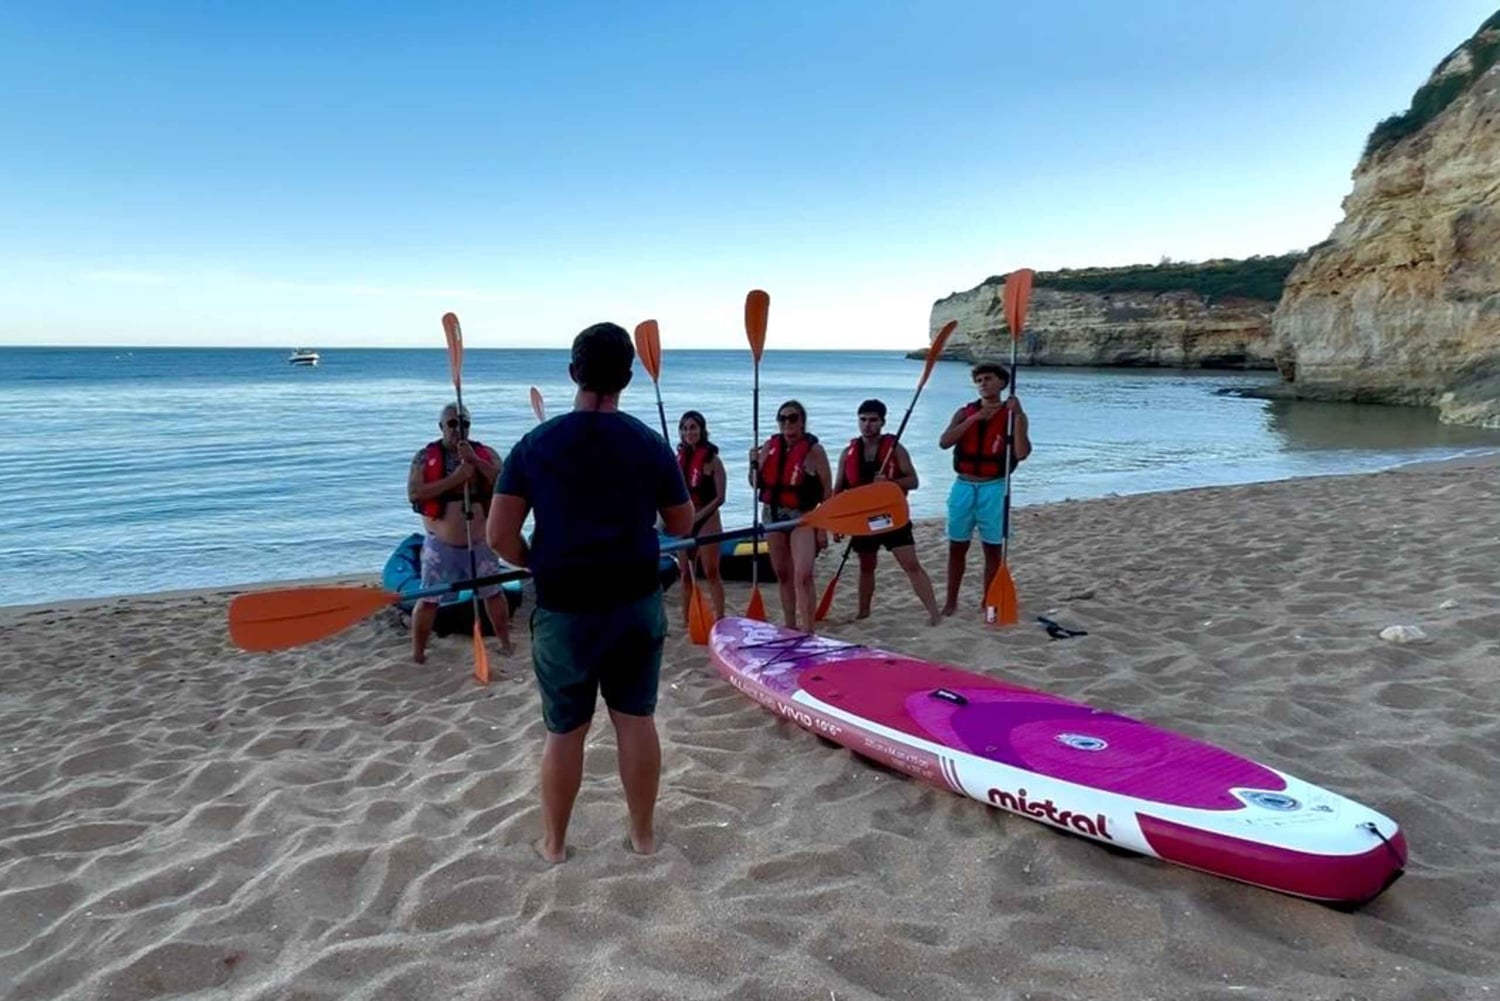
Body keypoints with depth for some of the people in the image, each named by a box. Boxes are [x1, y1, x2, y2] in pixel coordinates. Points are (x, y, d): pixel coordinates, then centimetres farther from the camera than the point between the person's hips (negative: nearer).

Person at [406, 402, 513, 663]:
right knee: (428, 599, 2)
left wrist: (475, 460, -23)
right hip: (441, 544, -2)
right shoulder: (425, 456, -4)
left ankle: (505, 643, 28)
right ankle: (417, 653, 15)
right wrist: (454, 479, -24)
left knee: (493, 593, 13)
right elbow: (414, 493, -17)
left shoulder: (485, 453, 1)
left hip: (480, 542, 2)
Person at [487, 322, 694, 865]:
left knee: (565, 730, 12)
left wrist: (538, 565, 9)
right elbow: (682, 525, 5)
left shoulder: (535, 444, -7)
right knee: (636, 720, 12)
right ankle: (643, 834, 26)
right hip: (637, 602, 1)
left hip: (563, 609, -1)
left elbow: (499, 536, -9)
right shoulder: (650, 444, -4)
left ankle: (553, 842, 28)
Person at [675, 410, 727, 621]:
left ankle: (719, 618, -2)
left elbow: (719, 497, -10)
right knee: (686, 574, 9)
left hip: (707, 520, -5)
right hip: (684, 521, 5)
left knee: (711, 572, -5)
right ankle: (686, 620, 16)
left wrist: (697, 516, -15)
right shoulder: (681, 457, 9)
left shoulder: (712, 459, -6)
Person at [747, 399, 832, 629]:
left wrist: (822, 529, -12)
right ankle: (790, 628, 27)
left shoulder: (813, 450, -8)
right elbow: (757, 484, 13)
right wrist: (754, 464, -7)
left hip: (802, 517, -5)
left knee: (802, 576, -17)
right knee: (782, 575, 14)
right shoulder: (769, 446, 6)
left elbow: (827, 492, -8)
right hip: (773, 515, 6)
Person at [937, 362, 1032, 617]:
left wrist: (1018, 415, -22)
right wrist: (976, 418, -17)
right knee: (957, 547, 8)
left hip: (994, 488, -2)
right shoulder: (965, 412, 5)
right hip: (964, 486, 2)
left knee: (992, 548, 5)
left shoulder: (1013, 415, 0)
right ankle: (951, 601, 19)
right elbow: (944, 442, -12)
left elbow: (1021, 453, -15)